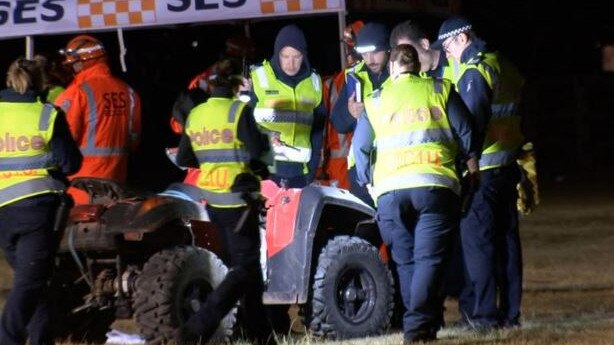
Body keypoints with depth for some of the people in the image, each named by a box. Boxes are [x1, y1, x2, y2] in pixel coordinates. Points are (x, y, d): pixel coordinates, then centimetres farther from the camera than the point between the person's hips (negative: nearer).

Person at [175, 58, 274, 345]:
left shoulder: (195, 115, 6)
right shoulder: (238, 111, -13)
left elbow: (183, 159, 11)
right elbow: (256, 150, -18)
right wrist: (266, 140, 3)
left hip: (212, 199, 7)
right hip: (237, 198, -7)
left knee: (245, 263, 16)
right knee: (245, 267, -2)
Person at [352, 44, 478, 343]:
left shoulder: (375, 102, 15)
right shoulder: (439, 91, 10)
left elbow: (360, 148, 15)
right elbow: (466, 134, 7)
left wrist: (369, 184, 26)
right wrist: (472, 169, 20)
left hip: (389, 189, 2)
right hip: (433, 186, -2)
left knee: (405, 261, 12)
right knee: (429, 258, -4)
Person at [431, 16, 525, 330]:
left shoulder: (473, 72, -13)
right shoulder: (504, 67, 16)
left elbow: (472, 125, -20)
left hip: (481, 172, -9)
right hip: (508, 166, 9)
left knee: (476, 240, -6)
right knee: (506, 238, 10)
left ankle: (485, 314, -8)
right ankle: (510, 313, 12)